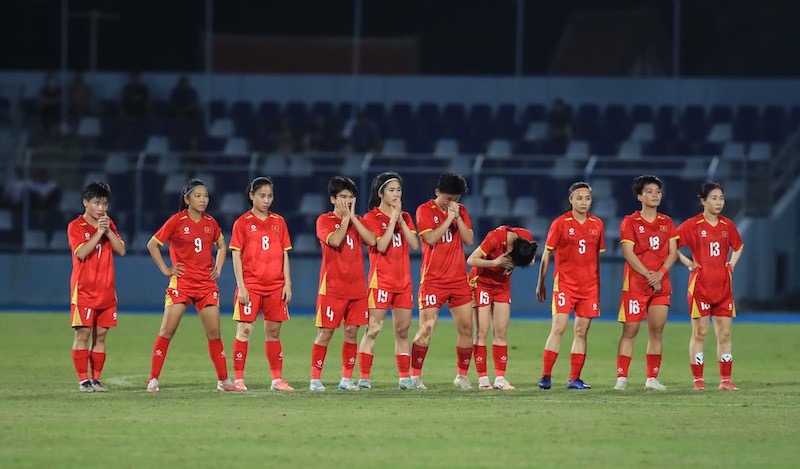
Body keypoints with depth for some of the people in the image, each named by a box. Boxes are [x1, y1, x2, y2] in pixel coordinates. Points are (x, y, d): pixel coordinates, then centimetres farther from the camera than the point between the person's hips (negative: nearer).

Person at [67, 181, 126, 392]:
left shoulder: (108, 224, 13)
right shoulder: (76, 226, -3)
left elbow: (121, 250, 4)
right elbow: (81, 253, -17)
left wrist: (108, 231, -8)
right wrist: (98, 232, -18)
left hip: (106, 291, 5)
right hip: (84, 291, -5)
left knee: (100, 336, 5)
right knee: (83, 334, -6)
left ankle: (96, 379, 9)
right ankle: (83, 380, -3)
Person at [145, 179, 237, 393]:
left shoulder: (210, 222, 7)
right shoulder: (176, 221, -6)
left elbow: (221, 245, 25)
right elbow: (152, 244, -1)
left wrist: (218, 269, 12)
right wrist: (165, 269, -5)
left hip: (206, 284, 4)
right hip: (181, 283, -4)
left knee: (214, 332, 2)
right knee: (167, 331, -7)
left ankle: (223, 380, 8)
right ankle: (153, 379, -3)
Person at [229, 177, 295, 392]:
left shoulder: (279, 222, 10)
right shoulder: (243, 223, 0)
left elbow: (284, 254, 12)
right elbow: (236, 255, -3)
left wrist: (287, 283, 4)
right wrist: (241, 286, -10)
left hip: (275, 286, 3)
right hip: (251, 284, -3)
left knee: (273, 332, 7)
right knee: (244, 330, -6)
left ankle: (277, 379, 12)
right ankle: (238, 379, -2)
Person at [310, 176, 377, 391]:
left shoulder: (357, 221, 14)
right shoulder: (324, 220, 0)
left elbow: (372, 241, -5)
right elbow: (334, 241, -20)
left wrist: (353, 218, -6)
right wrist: (345, 218, -10)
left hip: (356, 288, 4)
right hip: (332, 287, -4)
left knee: (352, 331, 4)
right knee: (325, 332, -4)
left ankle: (347, 378, 12)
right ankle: (315, 379, 0)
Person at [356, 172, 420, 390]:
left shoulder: (405, 217, 14)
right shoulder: (372, 217, -2)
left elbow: (415, 245, 1)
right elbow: (381, 246, -15)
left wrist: (401, 219, -6)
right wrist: (393, 219, -12)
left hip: (403, 280, 5)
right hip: (381, 279, -5)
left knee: (403, 330, 6)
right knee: (373, 329, -9)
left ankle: (404, 377, 9)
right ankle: (364, 377, -9)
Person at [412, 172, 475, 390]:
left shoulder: (461, 211, 11)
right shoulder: (425, 210, -2)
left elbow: (469, 240, 2)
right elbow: (431, 239, -15)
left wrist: (458, 217, -8)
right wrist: (449, 218, -13)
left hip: (459, 280, 4)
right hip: (433, 280, -4)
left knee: (466, 328, 1)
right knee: (426, 330, -8)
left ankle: (462, 375, 12)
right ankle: (415, 375, 0)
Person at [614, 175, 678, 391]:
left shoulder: (666, 223, 12)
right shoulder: (630, 222, 0)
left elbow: (673, 252, 6)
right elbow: (628, 253, -8)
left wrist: (660, 273, -10)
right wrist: (648, 275, -15)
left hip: (661, 284, 4)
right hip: (635, 284, -4)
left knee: (656, 332, 2)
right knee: (630, 331, -5)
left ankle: (652, 379, 7)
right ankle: (621, 377, -3)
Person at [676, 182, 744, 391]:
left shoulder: (727, 225, 8)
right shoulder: (693, 225, -5)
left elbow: (738, 245, 26)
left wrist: (732, 264, 12)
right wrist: (686, 262, -9)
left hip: (723, 286, 4)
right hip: (700, 285, -4)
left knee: (725, 334, 2)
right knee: (699, 333, -1)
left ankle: (725, 380, 6)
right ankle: (698, 380, 4)